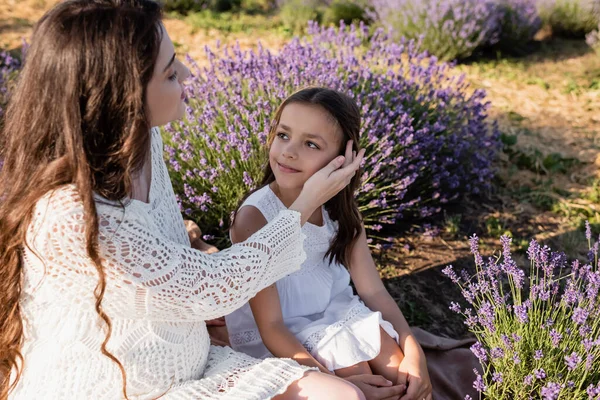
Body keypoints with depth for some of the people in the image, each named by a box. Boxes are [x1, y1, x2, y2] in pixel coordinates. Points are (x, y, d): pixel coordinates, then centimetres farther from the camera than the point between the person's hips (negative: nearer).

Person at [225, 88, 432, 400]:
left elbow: (374, 291, -4)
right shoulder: (255, 217, -25)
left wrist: (413, 352, -18)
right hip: (273, 343, -5)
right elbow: (271, 327, -25)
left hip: (333, 315, 5)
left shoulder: (341, 208, -7)